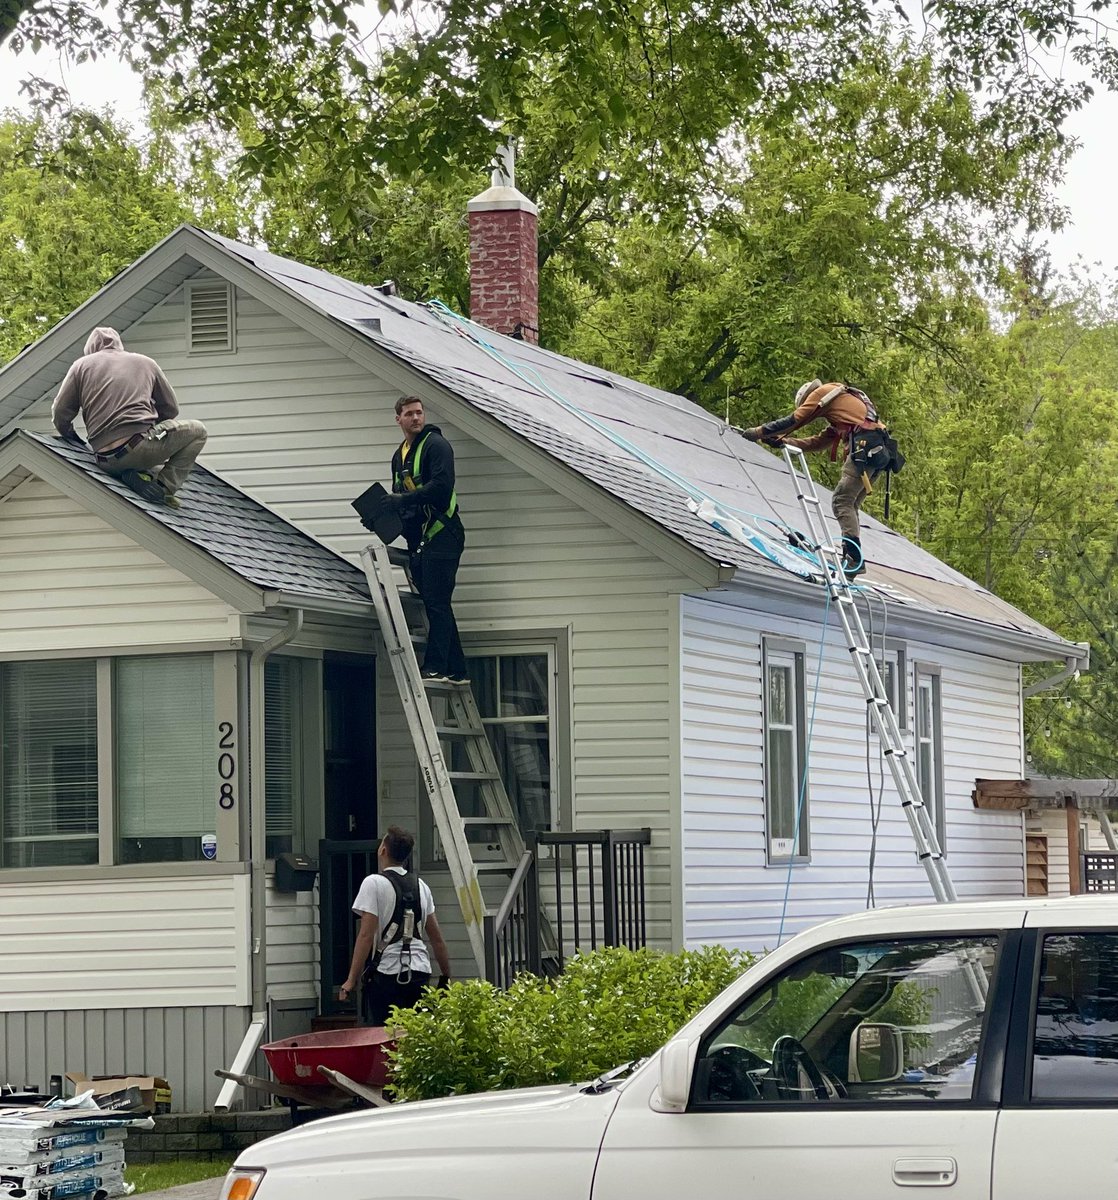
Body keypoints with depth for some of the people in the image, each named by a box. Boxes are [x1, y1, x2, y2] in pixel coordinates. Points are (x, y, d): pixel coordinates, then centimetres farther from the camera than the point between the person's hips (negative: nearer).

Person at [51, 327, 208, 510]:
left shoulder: (82, 365, 15)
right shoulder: (146, 363, 17)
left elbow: (60, 415, 11)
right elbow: (170, 409, 23)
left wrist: (73, 439, 30)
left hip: (106, 463, 4)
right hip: (139, 445, -4)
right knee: (197, 431, 17)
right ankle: (165, 486, -1)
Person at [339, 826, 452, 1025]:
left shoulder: (373, 883, -6)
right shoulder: (420, 886, 13)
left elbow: (366, 935, -12)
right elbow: (437, 938, 15)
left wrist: (352, 980, -11)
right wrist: (446, 976, 23)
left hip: (387, 972, -6)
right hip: (420, 972, 6)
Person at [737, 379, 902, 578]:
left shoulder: (820, 393, 10)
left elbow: (794, 421, 9)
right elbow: (818, 442, 34)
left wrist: (758, 432, 18)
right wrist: (782, 441, 32)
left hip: (865, 446, -9)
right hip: (879, 451, 9)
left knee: (841, 501, -12)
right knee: (849, 504, 11)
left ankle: (854, 557, -25)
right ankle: (855, 560, 5)